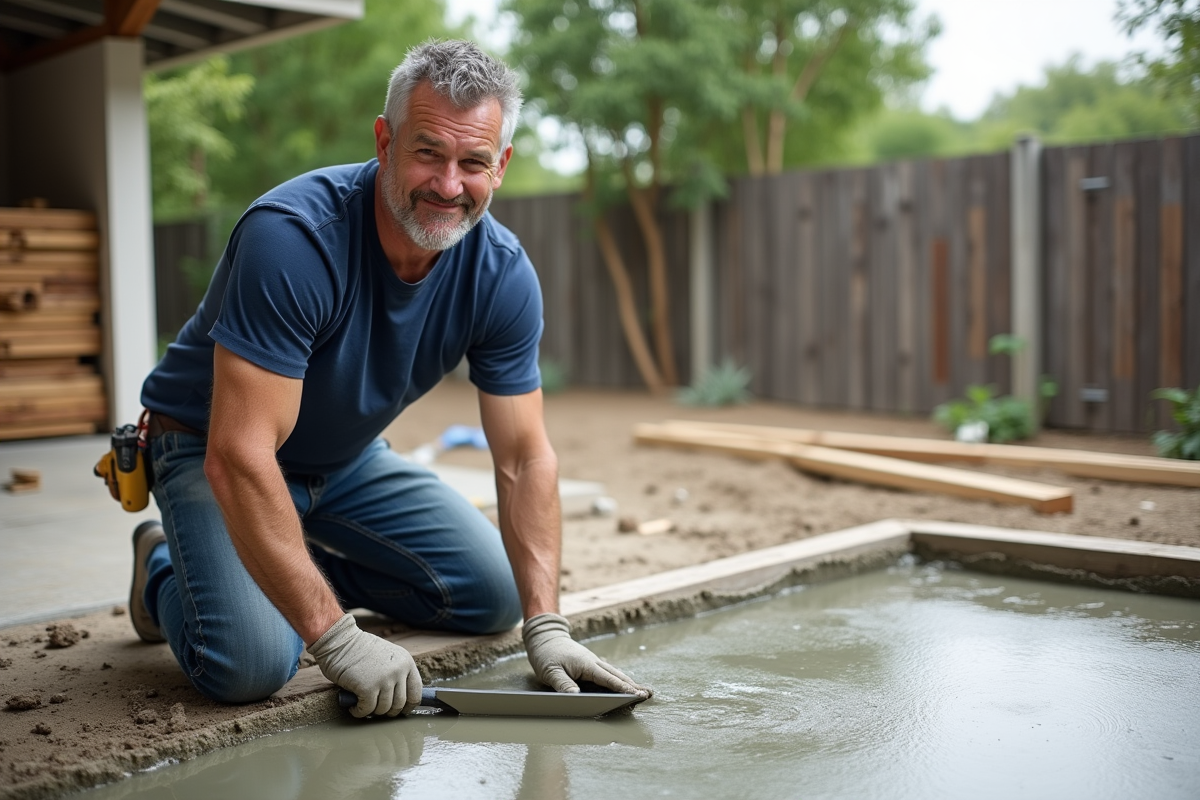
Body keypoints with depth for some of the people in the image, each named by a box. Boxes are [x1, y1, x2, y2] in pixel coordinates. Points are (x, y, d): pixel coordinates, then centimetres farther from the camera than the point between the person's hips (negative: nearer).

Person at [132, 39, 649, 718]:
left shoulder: (503, 274, -17)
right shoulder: (291, 237, -35)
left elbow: (524, 458, -13)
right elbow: (239, 456, -38)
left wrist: (546, 626, -22)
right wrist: (337, 638, -39)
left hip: (349, 458, 6)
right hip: (211, 449, -5)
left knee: (494, 595, 2)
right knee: (251, 663, -26)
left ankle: (305, 564, 20)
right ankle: (165, 571, 8)